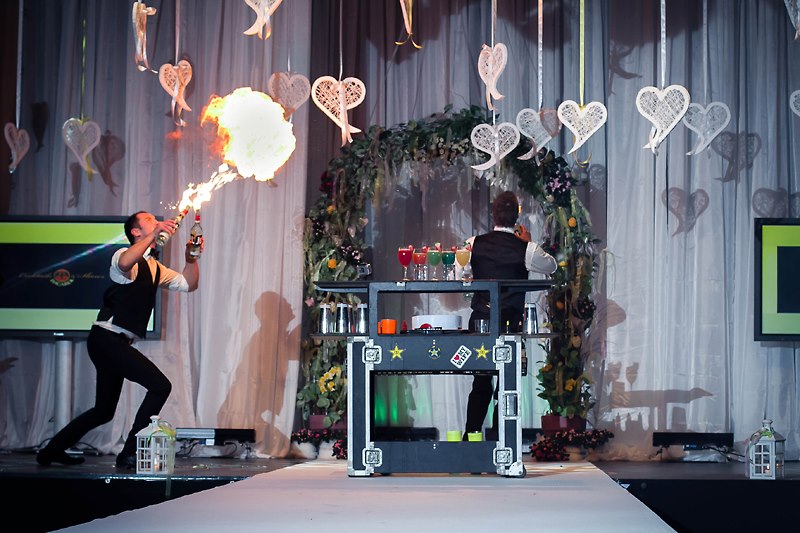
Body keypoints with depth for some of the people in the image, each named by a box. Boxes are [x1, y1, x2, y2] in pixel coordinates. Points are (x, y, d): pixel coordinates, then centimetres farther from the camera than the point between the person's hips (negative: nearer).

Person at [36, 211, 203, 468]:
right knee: (160, 386, -17)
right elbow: (125, 263, -33)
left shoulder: (155, 268, 19)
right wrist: (155, 233, -34)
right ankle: (129, 454, -12)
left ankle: (52, 450, 29)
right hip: (107, 338, -10)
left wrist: (192, 257, 3)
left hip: (117, 344, 10)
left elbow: (189, 284, 20)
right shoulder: (126, 255, -8)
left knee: (104, 410, 17)